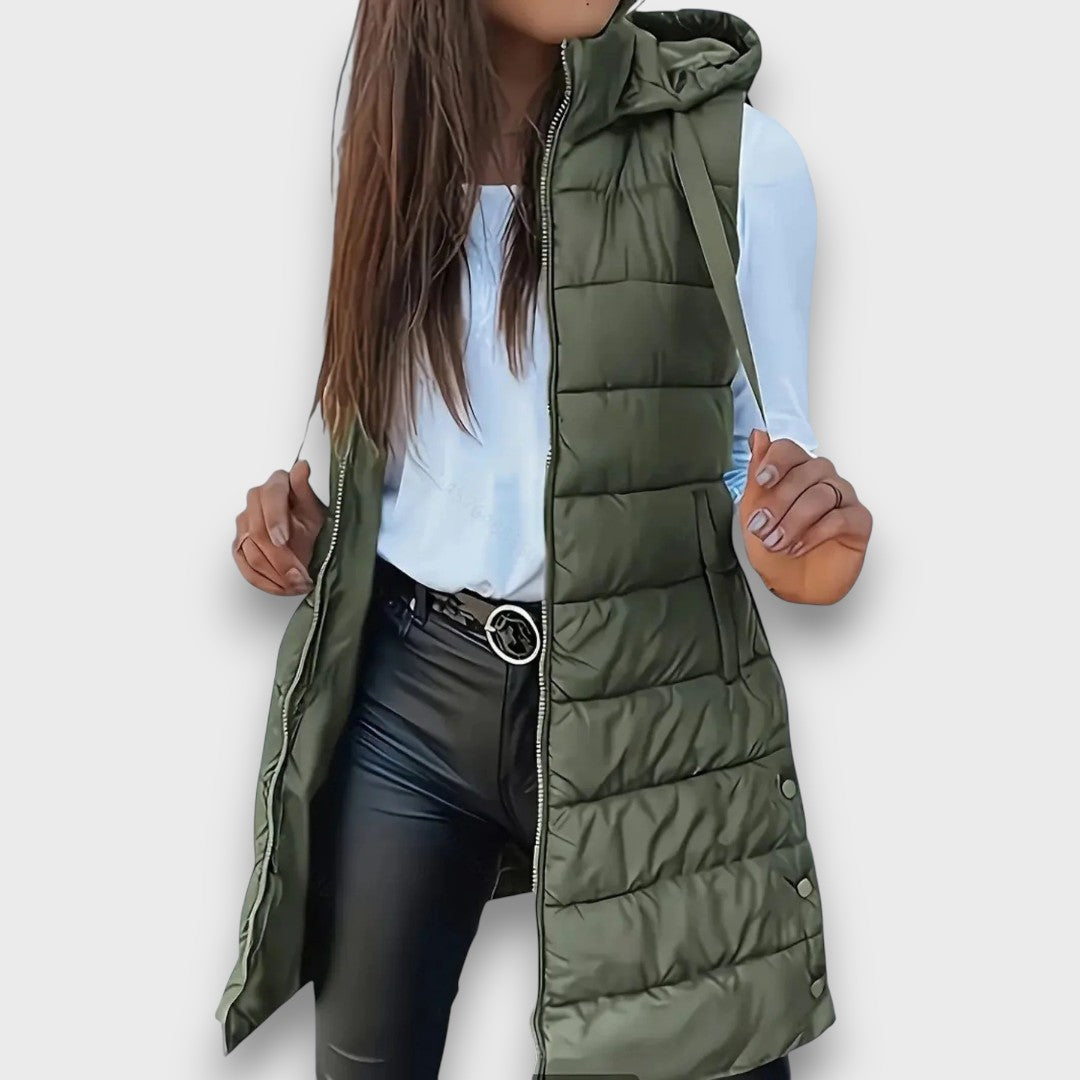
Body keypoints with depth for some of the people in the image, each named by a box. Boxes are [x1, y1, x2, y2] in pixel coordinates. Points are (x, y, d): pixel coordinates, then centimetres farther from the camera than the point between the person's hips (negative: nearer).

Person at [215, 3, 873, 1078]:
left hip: (643, 703, -3)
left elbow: (760, 453, -1)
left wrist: (800, 553, -22)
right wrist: (307, 532, -2)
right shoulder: (397, 154, 6)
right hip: (406, 690, 4)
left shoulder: (737, 156, -8)